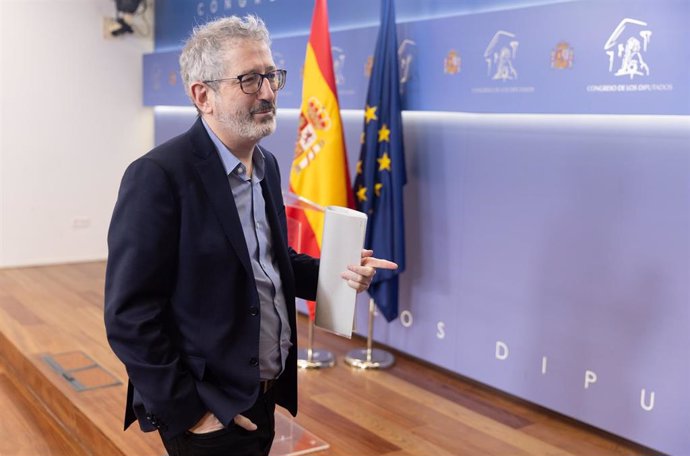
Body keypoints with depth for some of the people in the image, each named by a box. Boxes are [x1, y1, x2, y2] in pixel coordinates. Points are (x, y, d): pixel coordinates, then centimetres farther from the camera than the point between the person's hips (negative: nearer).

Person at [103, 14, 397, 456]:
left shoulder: (267, 164, 5)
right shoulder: (159, 175, -19)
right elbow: (130, 315, -19)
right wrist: (185, 410, -16)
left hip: (264, 397, 8)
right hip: (209, 412, -7)